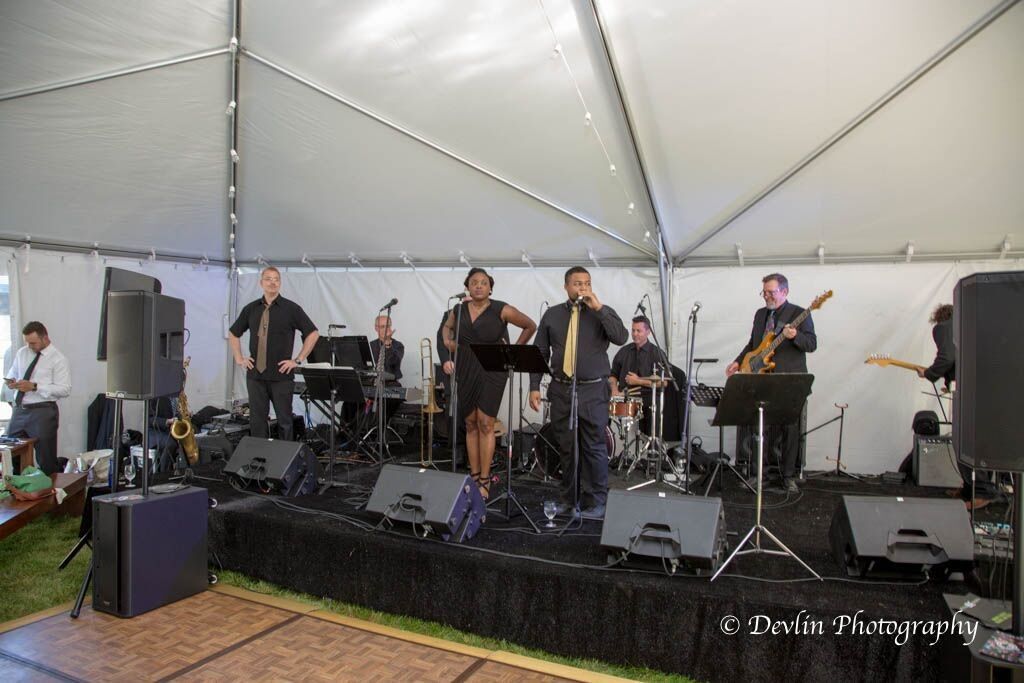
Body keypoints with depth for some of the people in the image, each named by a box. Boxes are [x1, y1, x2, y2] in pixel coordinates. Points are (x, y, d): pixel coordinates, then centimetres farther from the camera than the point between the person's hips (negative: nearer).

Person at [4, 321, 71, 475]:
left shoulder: (58, 359, -8)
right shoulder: (22, 353, 11)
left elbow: (64, 389, -14)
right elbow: (12, 374, 25)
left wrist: (34, 386, -21)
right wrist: (11, 381, 1)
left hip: (43, 412, -6)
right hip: (19, 410, 6)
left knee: (46, 459, 2)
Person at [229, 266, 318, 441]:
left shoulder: (291, 308, -2)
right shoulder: (250, 308, 9)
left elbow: (313, 333, -3)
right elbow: (233, 334, 21)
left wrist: (298, 360, -5)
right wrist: (239, 359, 10)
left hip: (281, 375, -3)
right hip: (255, 374, 3)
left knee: (284, 421, 3)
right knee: (257, 421, 6)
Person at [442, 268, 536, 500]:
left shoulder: (501, 310, -9)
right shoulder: (458, 310, 3)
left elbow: (531, 326, 2)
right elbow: (447, 326, 26)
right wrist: (447, 341, 6)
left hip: (492, 370, -4)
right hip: (466, 371, 4)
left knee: (485, 423, -8)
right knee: (470, 424, 8)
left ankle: (484, 481, 0)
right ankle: (474, 476, 18)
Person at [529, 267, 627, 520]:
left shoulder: (603, 312, 2)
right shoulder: (552, 315, 7)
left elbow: (621, 338, -17)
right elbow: (540, 353, 7)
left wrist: (598, 308, -18)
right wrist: (534, 387, 0)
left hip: (593, 390, -2)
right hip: (560, 390, 3)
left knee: (594, 448, 0)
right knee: (566, 447, 11)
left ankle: (596, 502, 12)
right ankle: (568, 498, 24)